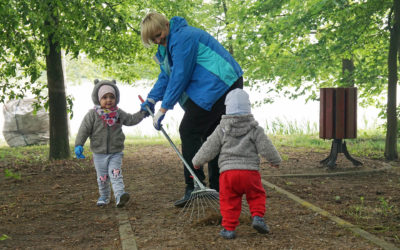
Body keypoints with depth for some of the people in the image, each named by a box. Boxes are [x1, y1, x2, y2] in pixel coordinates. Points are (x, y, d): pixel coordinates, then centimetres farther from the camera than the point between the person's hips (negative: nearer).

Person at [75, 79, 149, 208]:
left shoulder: (119, 113, 2)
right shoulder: (92, 114, -9)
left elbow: (131, 120, 17)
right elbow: (84, 130, -10)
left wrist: (142, 113, 7)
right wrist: (78, 145, -18)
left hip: (116, 152, 1)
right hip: (99, 153, 0)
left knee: (115, 173, -14)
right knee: (102, 177, 10)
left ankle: (119, 195, -24)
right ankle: (104, 197, 28)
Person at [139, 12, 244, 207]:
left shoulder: (183, 37, -16)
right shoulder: (167, 45, 18)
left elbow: (180, 76, -19)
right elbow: (165, 77, 19)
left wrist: (163, 109, -17)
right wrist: (151, 99, 3)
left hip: (217, 87, -11)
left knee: (189, 131, -11)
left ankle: (194, 188, -11)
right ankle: (218, 190, 18)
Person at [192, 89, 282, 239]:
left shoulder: (222, 129, 6)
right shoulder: (255, 129, 5)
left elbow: (209, 149, 8)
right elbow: (266, 148, 5)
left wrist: (197, 161, 23)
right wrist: (276, 160, 24)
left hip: (228, 171, 0)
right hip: (250, 170, 0)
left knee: (229, 200, 6)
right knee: (256, 196, 17)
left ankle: (229, 228, 5)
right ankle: (258, 217, 0)